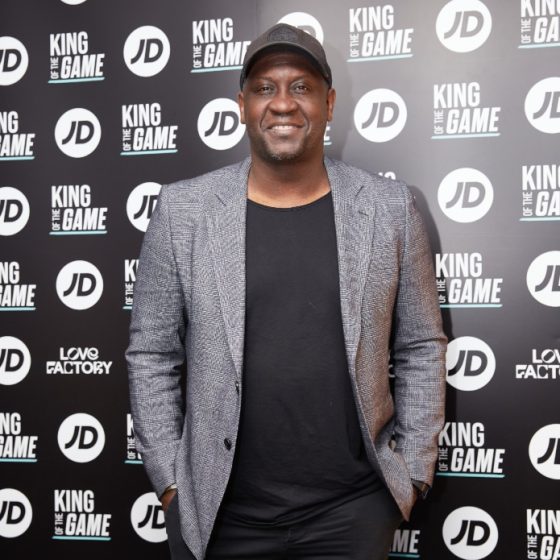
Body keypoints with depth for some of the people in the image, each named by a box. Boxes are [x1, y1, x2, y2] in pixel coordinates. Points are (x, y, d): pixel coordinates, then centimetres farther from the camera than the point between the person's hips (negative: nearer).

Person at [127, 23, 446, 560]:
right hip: (218, 513, 0)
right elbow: (151, 355, 0)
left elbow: (421, 349, 3)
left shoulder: (389, 208, -2)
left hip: (353, 508, 0)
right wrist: (169, 480, -1)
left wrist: (413, 471, 1)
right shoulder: (183, 209, -4)